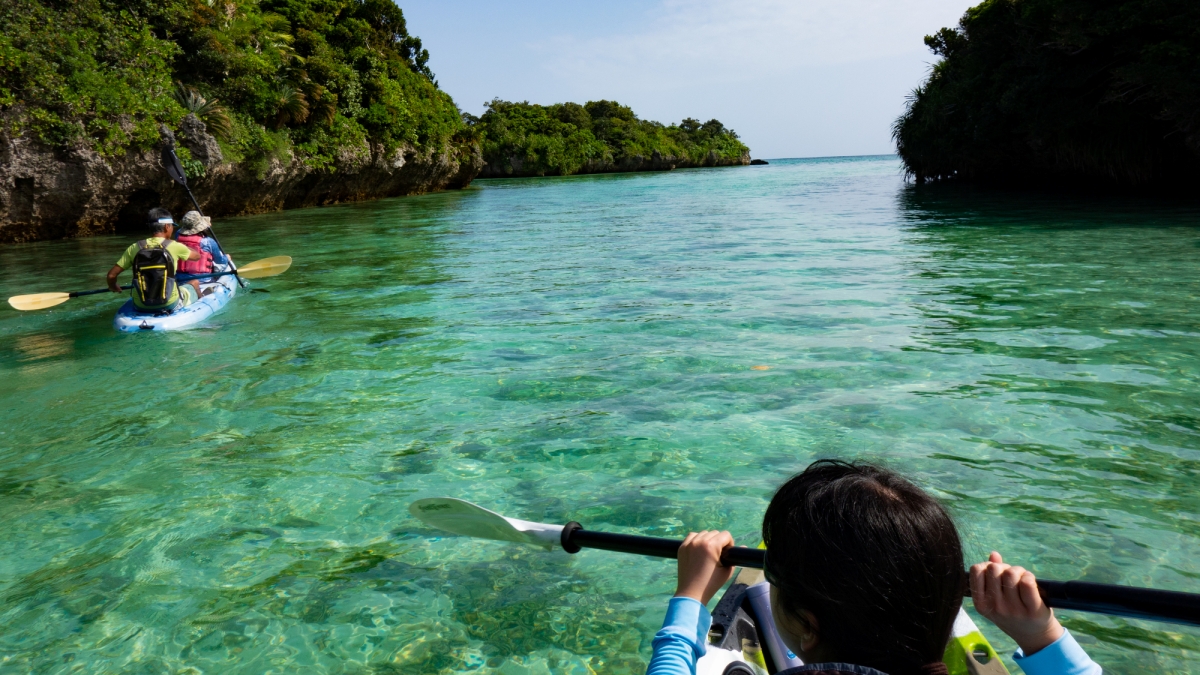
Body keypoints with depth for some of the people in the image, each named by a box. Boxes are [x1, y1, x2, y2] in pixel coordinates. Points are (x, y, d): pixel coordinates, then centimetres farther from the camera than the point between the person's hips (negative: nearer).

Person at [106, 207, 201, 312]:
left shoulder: (134, 248, -1)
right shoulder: (174, 247, -9)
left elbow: (111, 275, 0)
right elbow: (197, 256, 10)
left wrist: (113, 286, 22)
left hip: (140, 306, 3)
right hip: (170, 305, -3)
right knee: (195, 282, 25)